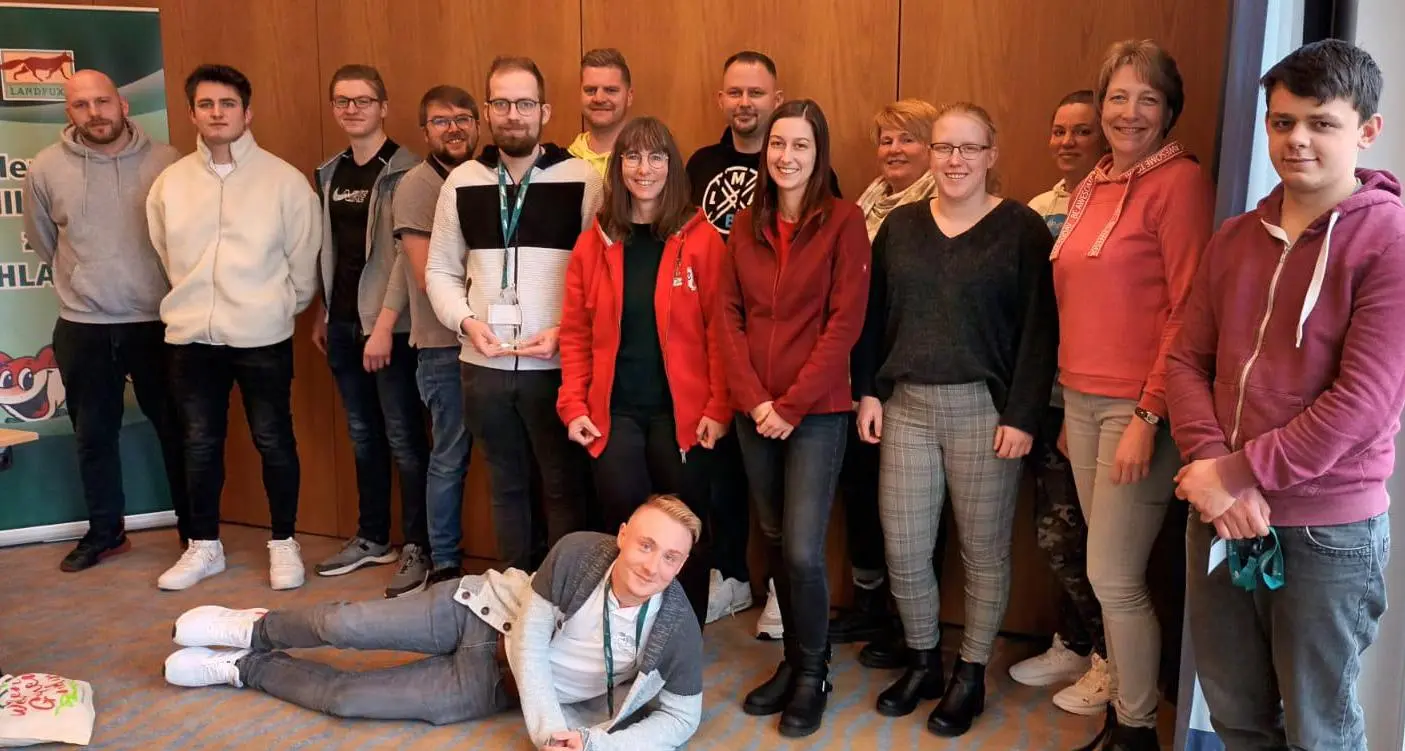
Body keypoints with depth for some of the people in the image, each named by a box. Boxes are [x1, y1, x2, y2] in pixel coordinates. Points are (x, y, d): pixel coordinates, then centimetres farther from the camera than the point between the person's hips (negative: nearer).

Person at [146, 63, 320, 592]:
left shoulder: (284, 179, -5)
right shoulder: (169, 182, 5)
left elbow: (303, 259, 0)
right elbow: (166, 253, 14)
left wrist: (281, 308, 6)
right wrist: (193, 303, 15)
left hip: (262, 335, -3)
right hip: (191, 335, 3)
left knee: (274, 441, 6)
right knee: (200, 444, 12)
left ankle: (283, 543, 21)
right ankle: (204, 546, 26)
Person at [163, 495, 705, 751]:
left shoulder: (677, 632, -25)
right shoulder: (578, 553, -25)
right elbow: (528, 642, -18)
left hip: (495, 683, 0)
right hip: (484, 610, 0)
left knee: (344, 698, -7)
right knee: (344, 626, -15)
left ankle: (247, 669, 24)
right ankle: (258, 630, 23)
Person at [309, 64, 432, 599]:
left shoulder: (404, 171, -7)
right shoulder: (330, 173, 13)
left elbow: (407, 253, -13)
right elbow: (327, 251, 17)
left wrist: (385, 324, -16)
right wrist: (321, 313, 15)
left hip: (389, 325, -6)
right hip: (342, 324, 7)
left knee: (403, 439, -1)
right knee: (363, 436, 15)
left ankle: (417, 548, 8)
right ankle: (372, 537, 27)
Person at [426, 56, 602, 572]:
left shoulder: (582, 179, -3)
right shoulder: (462, 182, 7)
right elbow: (441, 269, 11)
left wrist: (565, 330, -15)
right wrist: (466, 320, -6)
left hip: (557, 365, -3)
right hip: (484, 366, 4)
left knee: (565, 486, 6)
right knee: (507, 485, 16)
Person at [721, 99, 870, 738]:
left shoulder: (844, 222, -5)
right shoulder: (746, 224, 8)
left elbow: (844, 323, -10)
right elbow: (729, 315, 5)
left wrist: (792, 406, -13)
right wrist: (754, 399, -6)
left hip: (817, 412, -4)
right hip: (754, 413, 4)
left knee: (803, 550, -7)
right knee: (775, 542, 11)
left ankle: (814, 671, 16)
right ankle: (793, 660, 29)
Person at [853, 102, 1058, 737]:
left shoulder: (1022, 228, -4)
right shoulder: (899, 224, 9)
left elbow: (1039, 330, -7)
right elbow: (874, 316, 11)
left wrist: (1023, 415, -12)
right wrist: (868, 391, 4)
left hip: (985, 409, -3)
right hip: (906, 405, 4)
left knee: (984, 551, 7)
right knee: (902, 549, 6)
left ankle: (971, 674, 25)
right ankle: (923, 661, 28)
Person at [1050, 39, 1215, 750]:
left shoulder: (1181, 182, -9)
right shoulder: (1092, 186, 12)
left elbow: (1188, 311, -14)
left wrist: (1149, 416, -17)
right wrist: (1067, 402, 15)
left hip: (1139, 406, -7)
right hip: (1081, 399, 7)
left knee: (1113, 578, -2)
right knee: (1111, 573, 13)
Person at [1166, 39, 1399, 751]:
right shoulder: (1234, 237, 7)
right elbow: (1186, 359, 4)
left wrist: (1239, 474, -17)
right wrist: (1210, 468, -12)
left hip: (1328, 530, -5)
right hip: (1219, 517, 6)